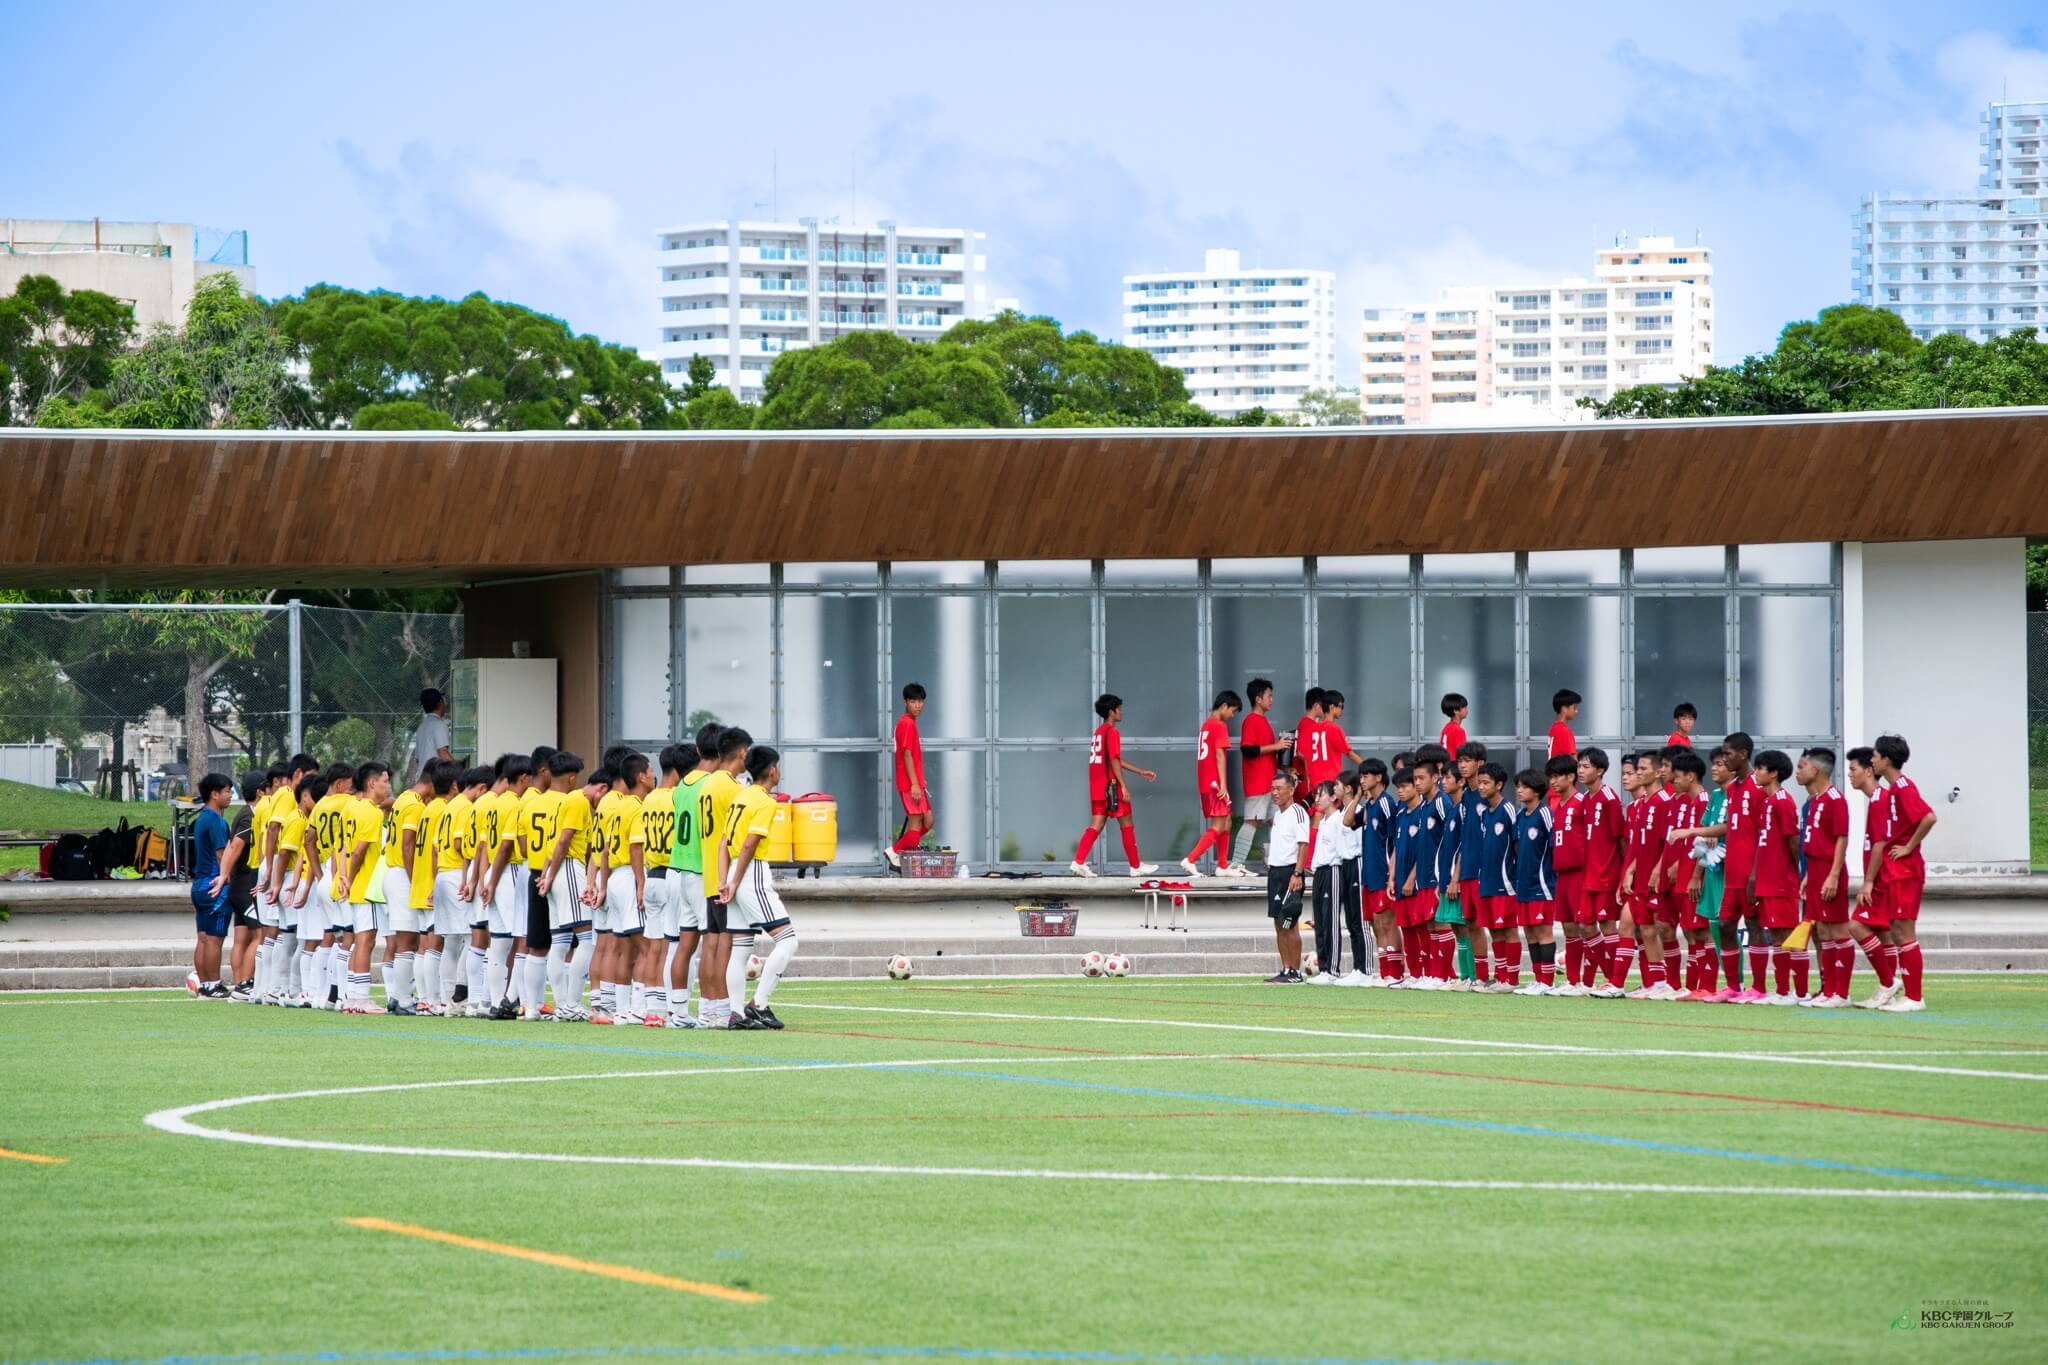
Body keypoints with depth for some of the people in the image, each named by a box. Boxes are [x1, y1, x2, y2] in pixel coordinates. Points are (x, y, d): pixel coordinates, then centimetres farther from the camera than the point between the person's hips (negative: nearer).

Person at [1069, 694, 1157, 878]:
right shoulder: (1112, 732, -11)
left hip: (1096, 787, 8)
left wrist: (1141, 772, 28)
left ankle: (1078, 862, -9)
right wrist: (1124, 786, -18)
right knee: (1126, 824, 2)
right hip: (1111, 786, -8)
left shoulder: (1099, 731, 18)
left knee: (1096, 825, 4)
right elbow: (1114, 761, -18)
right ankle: (1136, 867, 9)